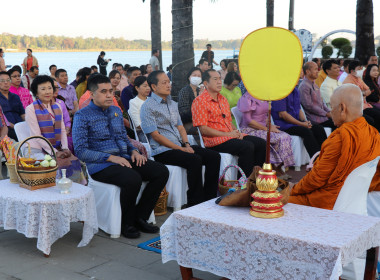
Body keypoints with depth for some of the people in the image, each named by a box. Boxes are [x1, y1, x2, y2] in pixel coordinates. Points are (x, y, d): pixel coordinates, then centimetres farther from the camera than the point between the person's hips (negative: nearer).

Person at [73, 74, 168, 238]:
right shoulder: (82, 116, -5)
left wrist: (133, 151, 3)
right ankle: (126, 224, -10)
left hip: (123, 159, 7)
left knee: (161, 171, -11)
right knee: (133, 179, -34)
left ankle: (140, 217, -2)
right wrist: (111, 157, -21)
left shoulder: (116, 111, 16)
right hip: (100, 166, -7)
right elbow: (81, 151, -12)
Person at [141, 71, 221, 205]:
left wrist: (186, 144, -1)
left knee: (214, 156, -9)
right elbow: (155, 135, -12)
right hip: (162, 151, -8)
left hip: (180, 146, 8)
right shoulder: (148, 107, -6)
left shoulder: (172, 103, 20)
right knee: (195, 160, -31)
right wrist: (181, 149, -14)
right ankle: (195, 204, -23)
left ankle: (209, 198, -6)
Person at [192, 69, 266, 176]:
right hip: (214, 140, -8)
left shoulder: (223, 99, 20)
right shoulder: (199, 101, -7)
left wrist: (236, 132, 3)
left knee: (261, 143, -7)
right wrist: (226, 134, -15)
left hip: (231, 135, 8)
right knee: (247, 147, -27)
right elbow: (203, 129, -14)